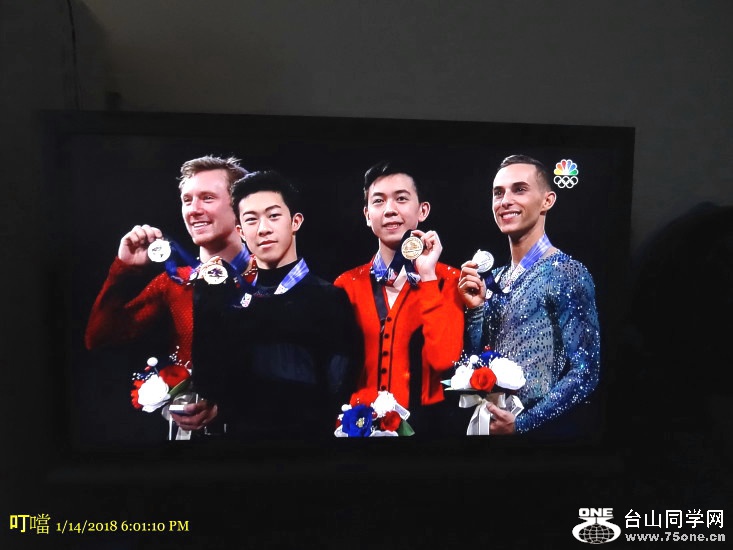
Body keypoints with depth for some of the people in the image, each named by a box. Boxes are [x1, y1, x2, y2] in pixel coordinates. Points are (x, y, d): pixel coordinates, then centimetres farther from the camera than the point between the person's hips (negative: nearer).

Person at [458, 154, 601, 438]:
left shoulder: (568, 274, -15)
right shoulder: (494, 279, 3)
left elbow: (584, 372, -16)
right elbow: (474, 363, 5)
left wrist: (523, 422, -19)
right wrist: (474, 308, -9)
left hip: (543, 428, -6)